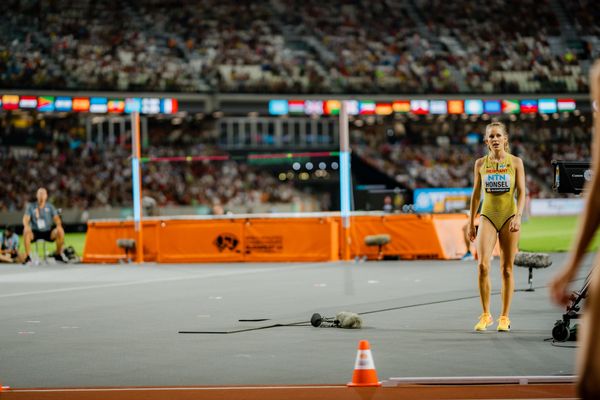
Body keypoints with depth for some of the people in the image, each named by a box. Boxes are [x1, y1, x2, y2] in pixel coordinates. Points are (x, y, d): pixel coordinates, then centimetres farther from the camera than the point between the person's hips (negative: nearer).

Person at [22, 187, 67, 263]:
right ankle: (28, 256, -31)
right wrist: (26, 226, -33)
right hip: (35, 233, -1)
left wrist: (59, 225, -26)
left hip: (48, 232, 1)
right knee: (26, 232, -34)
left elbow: (56, 218, -2)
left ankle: (58, 254, -8)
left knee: (60, 232, -26)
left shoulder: (50, 207, 7)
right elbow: (26, 219, -8)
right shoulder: (31, 206, 3)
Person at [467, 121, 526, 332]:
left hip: (509, 217, -1)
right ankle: (485, 315, -5)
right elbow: (476, 194, 13)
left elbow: (521, 192, -2)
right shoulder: (481, 163, 6)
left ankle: (504, 317, 10)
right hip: (487, 216, 1)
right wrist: (471, 223, 11)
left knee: (506, 269, 2)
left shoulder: (515, 162, 1)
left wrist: (518, 216, -16)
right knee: (482, 265, -15)